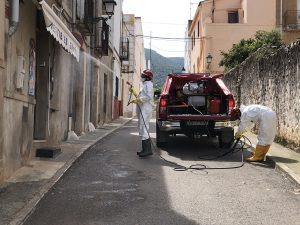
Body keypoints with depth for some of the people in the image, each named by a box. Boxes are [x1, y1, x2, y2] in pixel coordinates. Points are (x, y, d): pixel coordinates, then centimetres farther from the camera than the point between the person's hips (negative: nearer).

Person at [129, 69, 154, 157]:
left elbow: (149, 96, -21)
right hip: (142, 110, 11)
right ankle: (145, 149, 16)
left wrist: (138, 100, -18)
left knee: (144, 128, -16)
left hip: (145, 110, -11)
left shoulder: (148, 84, -6)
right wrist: (134, 93, 25)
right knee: (142, 129, 12)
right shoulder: (145, 85, 24)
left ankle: (147, 150, -19)